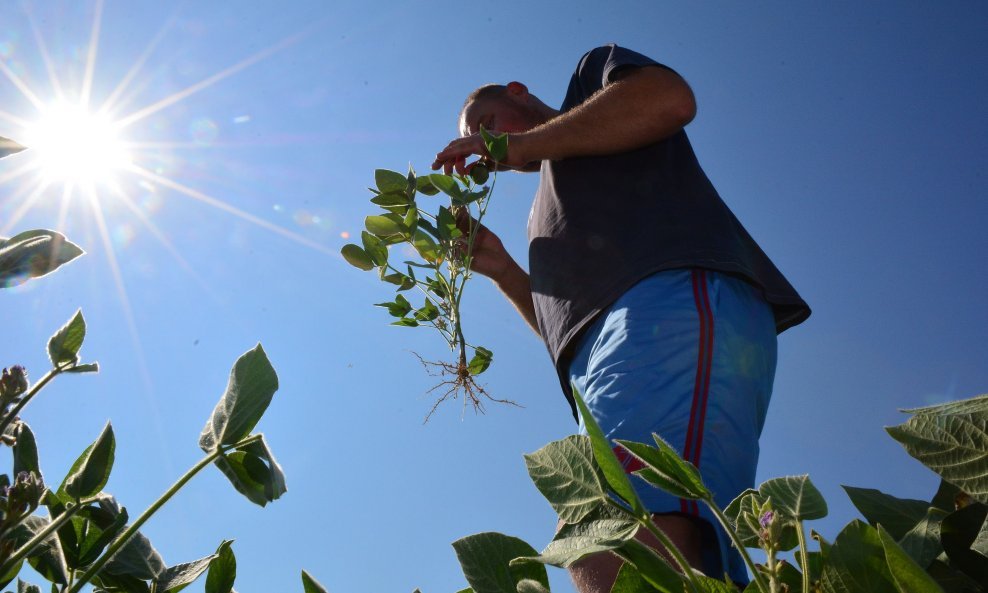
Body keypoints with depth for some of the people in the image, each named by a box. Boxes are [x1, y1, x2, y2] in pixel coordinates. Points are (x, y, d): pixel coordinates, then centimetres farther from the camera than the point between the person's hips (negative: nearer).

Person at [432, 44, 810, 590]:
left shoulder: (592, 70, 25)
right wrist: (499, 268, 23)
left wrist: (517, 144, 4)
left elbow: (669, 99, -1)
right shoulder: (552, 209, 42)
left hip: (675, 302, -8)